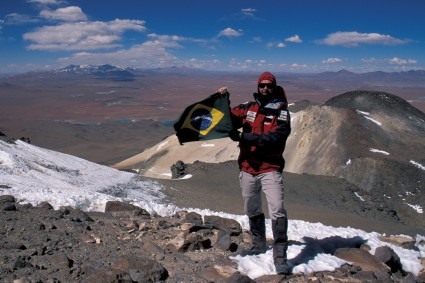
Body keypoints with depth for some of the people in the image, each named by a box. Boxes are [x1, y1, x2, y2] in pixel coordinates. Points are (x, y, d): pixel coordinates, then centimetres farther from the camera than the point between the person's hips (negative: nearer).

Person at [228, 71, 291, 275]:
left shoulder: (281, 113, -6)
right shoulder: (248, 108, 6)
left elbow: (274, 138, -20)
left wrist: (243, 137, -26)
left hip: (270, 169, -4)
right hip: (247, 168, 4)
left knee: (277, 211, -13)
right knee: (252, 210, 18)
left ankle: (280, 256, -2)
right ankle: (259, 244, 38)